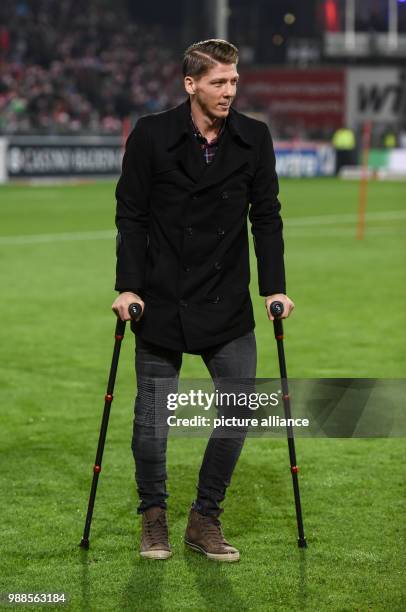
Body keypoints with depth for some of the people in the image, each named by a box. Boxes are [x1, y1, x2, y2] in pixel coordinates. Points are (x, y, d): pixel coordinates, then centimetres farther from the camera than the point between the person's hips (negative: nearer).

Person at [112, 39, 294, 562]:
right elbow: (130, 216, -3)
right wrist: (128, 287, -9)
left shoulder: (254, 139, 1)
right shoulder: (151, 136, -6)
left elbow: (266, 218, 6)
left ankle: (205, 519, 13)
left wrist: (274, 287, -1)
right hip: (161, 303, -2)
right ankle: (153, 515, 25)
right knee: (152, 416, 4)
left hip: (228, 305, 2)